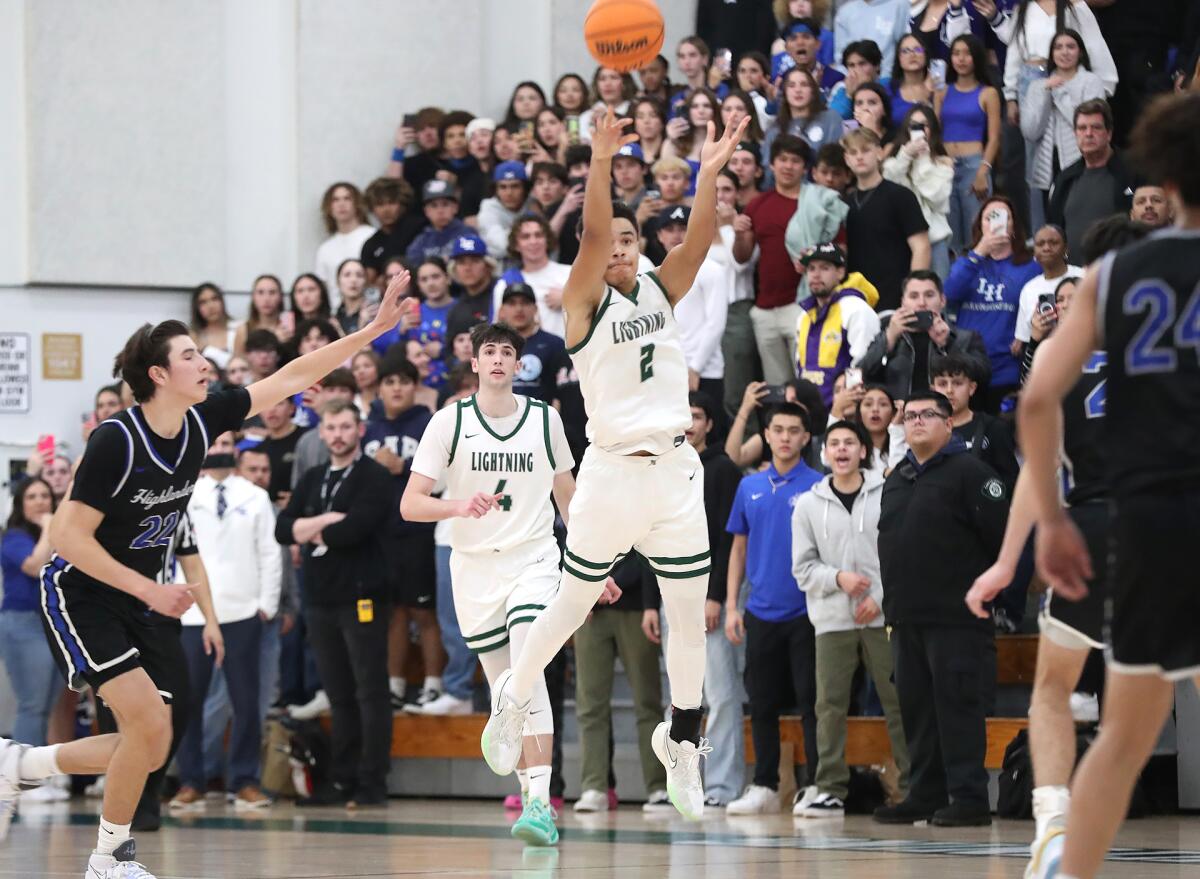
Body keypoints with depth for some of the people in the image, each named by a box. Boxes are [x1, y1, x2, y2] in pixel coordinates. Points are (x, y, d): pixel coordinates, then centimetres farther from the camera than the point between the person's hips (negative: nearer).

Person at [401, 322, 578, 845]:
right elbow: (410, 504, -7)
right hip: (474, 567, 2)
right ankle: (530, 793, 21)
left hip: (533, 561, -2)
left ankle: (540, 803, -28)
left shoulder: (545, 419, 3)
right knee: (503, 689, 7)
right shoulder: (449, 422, -2)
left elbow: (568, 497, 17)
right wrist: (460, 506, -26)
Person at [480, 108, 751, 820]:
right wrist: (601, 163, -35)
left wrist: (710, 172, -19)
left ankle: (682, 741, 19)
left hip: (676, 469, 4)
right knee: (573, 606, 8)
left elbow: (701, 239, -6)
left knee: (691, 619, 5)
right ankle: (515, 696, 31)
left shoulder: (662, 292, 9)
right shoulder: (584, 303, -4)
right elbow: (593, 237, -21)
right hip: (613, 470, -4)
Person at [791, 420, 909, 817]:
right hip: (832, 618, 2)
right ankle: (830, 790, 4)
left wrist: (881, 596, -9)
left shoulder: (887, 495, 0)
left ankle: (913, 785, 3)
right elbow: (802, 567, 6)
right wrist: (837, 578, -10)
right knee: (830, 705, 0)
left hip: (883, 616, -2)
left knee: (899, 701, -1)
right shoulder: (808, 505, 8)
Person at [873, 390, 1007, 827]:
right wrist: (893, 599, 18)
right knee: (916, 708, 9)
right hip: (907, 619, 8)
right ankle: (924, 796, 14)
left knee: (959, 705, -9)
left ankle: (968, 796, -7)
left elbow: (1003, 536, -10)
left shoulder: (968, 472, -6)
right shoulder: (896, 480, 18)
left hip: (956, 618, -8)